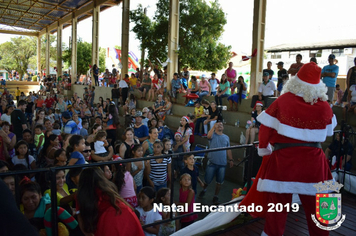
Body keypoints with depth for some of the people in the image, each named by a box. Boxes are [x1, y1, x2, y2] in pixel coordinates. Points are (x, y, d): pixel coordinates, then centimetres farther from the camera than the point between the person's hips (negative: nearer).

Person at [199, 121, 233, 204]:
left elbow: (228, 149, 15)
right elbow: (209, 136, -23)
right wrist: (214, 126, -24)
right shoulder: (213, 134, 2)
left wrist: (231, 160, 10)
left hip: (222, 163, 3)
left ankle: (216, 196, 24)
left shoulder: (226, 137, 12)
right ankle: (204, 190, 36)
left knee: (219, 182, 7)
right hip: (212, 162, -2)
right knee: (207, 180, 6)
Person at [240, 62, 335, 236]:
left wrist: (264, 148, 10)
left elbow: (265, 127, -5)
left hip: (284, 158, -2)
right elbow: (328, 132, 12)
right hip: (314, 160, 2)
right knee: (314, 204, 16)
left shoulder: (283, 101, -9)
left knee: (278, 201, 10)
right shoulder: (324, 106, -3)